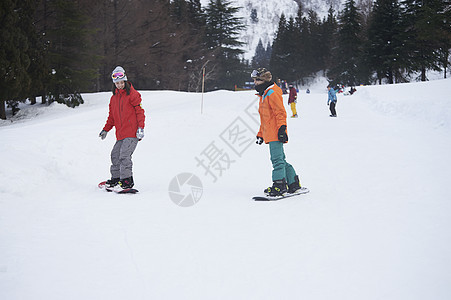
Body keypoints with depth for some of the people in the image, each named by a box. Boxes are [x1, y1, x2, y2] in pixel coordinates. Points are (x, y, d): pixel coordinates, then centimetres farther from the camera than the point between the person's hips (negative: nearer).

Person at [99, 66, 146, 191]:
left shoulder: (132, 94, -3)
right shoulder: (114, 98, 17)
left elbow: (140, 111, -7)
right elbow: (112, 116, 25)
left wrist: (140, 127, -15)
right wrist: (105, 129, 19)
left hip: (132, 132, -7)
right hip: (121, 134, 7)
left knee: (124, 155, -16)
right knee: (115, 155, 6)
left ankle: (127, 181, -12)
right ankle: (116, 178, 18)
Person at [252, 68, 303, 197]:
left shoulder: (272, 92, -8)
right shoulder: (263, 94, 23)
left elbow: (280, 112, -15)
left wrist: (282, 128, -23)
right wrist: (260, 134, 28)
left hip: (276, 133, -10)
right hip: (269, 134, 10)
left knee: (277, 159, -12)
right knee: (280, 159, 12)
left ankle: (279, 186, -12)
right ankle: (293, 183, 19)